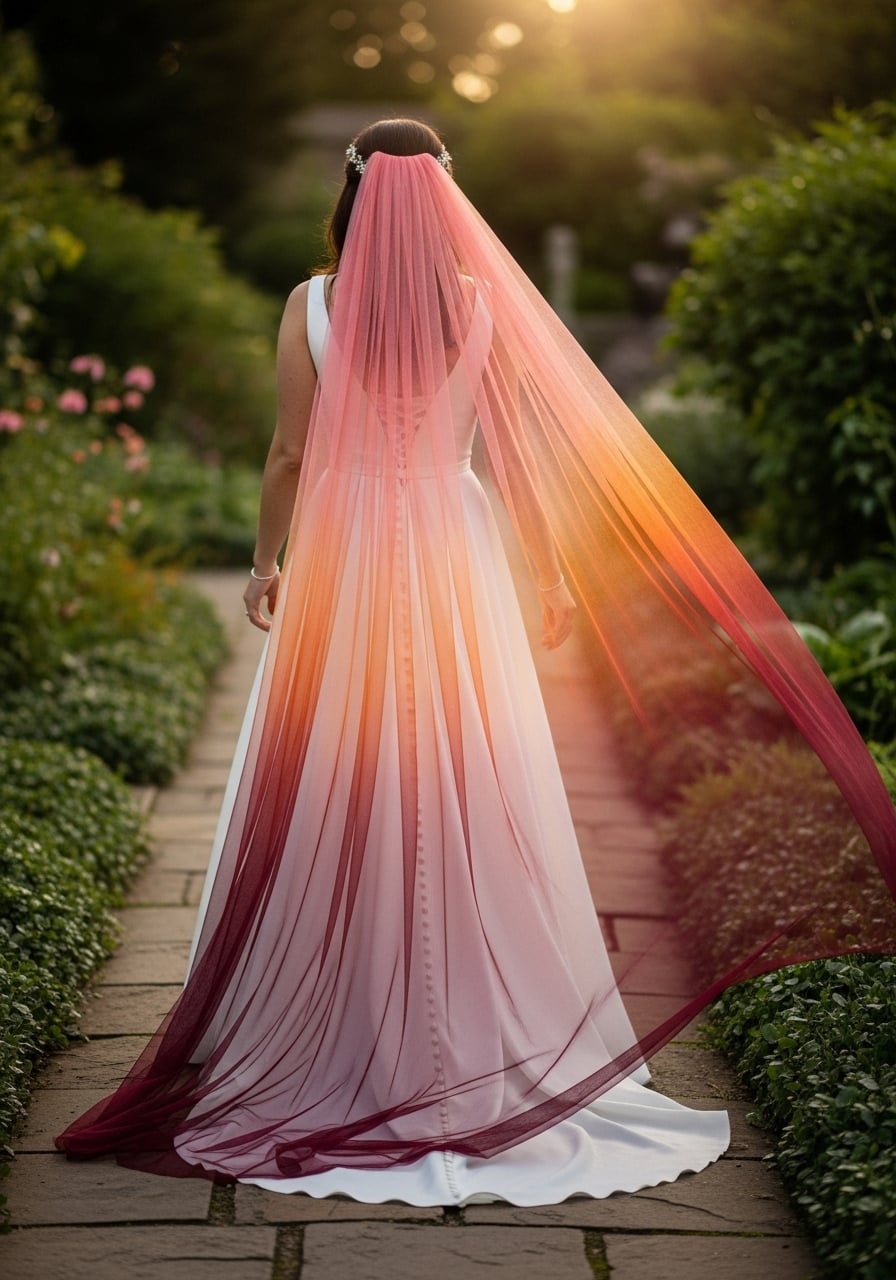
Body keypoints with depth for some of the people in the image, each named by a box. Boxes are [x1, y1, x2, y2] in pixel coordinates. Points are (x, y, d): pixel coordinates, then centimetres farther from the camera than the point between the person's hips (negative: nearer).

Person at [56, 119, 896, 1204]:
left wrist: (266, 561, 11)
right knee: (465, 795, 8)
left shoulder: (312, 304, -3)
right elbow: (516, 454, 0)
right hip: (453, 559, 1)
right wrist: (556, 572, 8)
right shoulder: (481, 305, -1)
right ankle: (469, 1028, 17)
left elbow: (290, 453, -2)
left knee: (330, 797, 7)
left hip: (339, 562, 0)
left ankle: (323, 1025, 17)